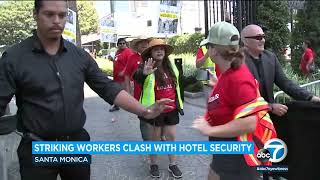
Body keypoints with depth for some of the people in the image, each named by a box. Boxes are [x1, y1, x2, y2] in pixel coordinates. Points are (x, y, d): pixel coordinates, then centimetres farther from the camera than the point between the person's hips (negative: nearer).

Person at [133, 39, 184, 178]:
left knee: (171, 137, 12)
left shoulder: (171, 65, 6)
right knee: (154, 138, 10)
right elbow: (136, 78, -34)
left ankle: (173, 164, 26)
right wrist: (144, 73, -57)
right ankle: (153, 164, 28)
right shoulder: (146, 67, -12)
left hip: (171, 109, 5)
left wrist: (178, 103, 19)